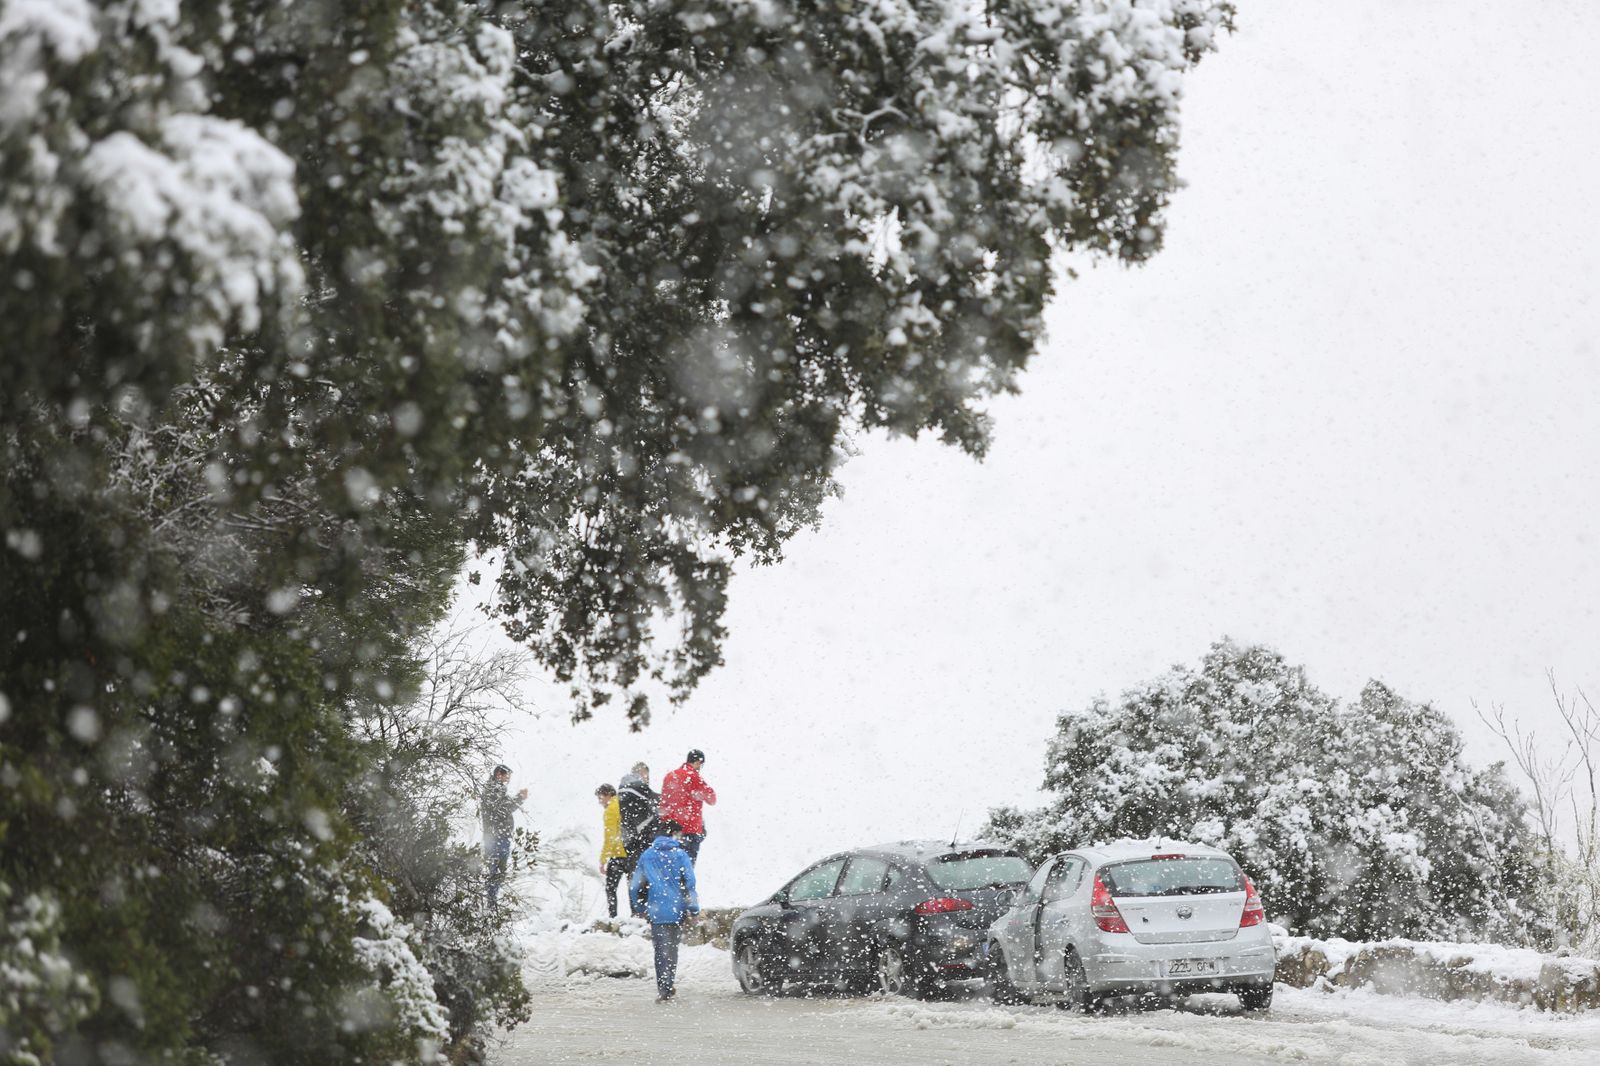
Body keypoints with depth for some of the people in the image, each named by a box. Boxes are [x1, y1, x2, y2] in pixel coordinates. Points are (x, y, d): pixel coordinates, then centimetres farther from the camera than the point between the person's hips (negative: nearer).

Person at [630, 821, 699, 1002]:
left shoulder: (647, 855, 7)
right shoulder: (680, 855, -3)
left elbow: (636, 887, 8)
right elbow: (689, 883, -9)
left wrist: (643, 906, 20)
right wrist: (693, 909, -4)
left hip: (656, 911, 1)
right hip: (676, 911, -1)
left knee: (661, 949, 3)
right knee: (672, 947, 12)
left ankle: (664, 989, -5)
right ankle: (668, 986, 18)